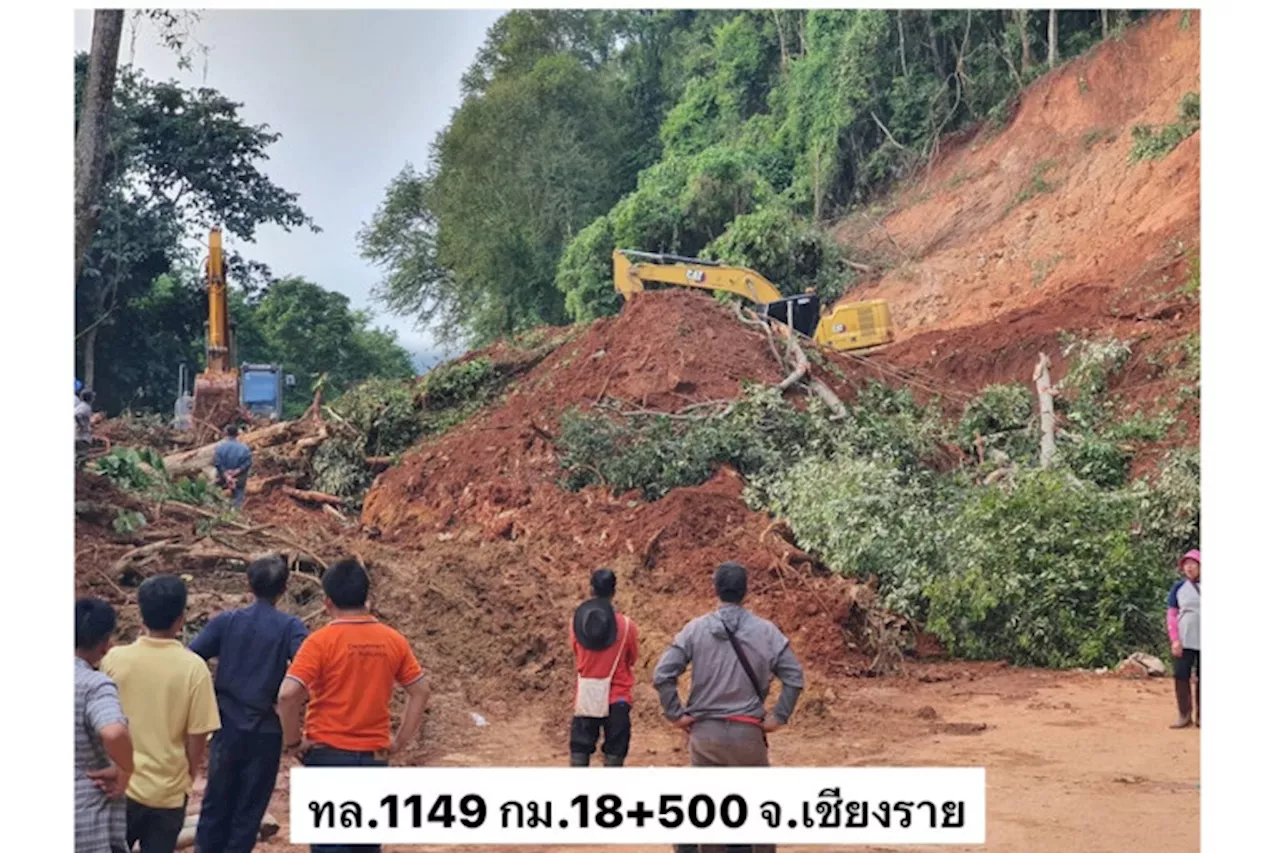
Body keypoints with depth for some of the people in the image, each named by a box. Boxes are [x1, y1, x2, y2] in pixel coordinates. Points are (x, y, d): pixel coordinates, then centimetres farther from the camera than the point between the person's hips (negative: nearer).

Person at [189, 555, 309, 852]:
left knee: (216, 800, 17)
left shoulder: (226, 621, 0)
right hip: (265, 731, -2)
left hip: (228, 726, 2)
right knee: (250, 807, 9)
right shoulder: (290, 627, -7)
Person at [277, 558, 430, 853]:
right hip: (375, 757, 4)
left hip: (328, 754, -4)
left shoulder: (321, 641, -12)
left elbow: (288, 694, -21)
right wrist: (401, 740, 9)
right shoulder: (393, 640, 1)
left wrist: (293, 741, -8)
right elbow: (420, 691, 6)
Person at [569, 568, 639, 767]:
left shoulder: (577, 622, -5)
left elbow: (577, 657, 9)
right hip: (616, 699, -2)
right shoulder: (625, 625, -11)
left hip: (585, 698, 2)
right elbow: (632, 658, 4)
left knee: (579, 751, 10)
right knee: (614, 752, 5)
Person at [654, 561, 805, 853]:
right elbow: (795, 678, -5)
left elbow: (661, 675, -8)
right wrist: (779, 717, 2)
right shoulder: (766, 631, -3)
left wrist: (676, 714, 0)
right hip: (748, 732, -1)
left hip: (704, 731, 1)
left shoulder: (695, 629, -4)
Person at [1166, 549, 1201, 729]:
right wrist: (1175, 640, -5)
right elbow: (1171, 615, 4)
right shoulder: (1179, 588, 5)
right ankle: (1184, 715, 5)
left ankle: (1200, 716, 10)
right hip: (1185, 641, 0)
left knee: (1202, 678, 1)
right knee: (1181, 676, -3)